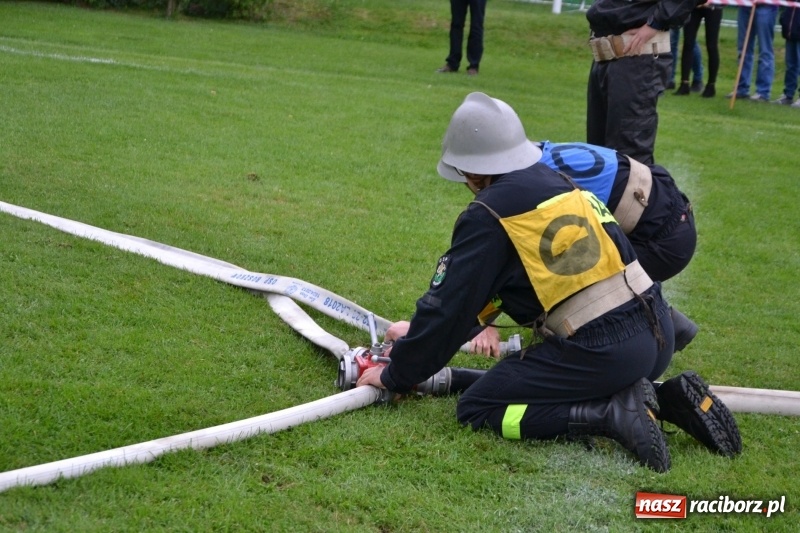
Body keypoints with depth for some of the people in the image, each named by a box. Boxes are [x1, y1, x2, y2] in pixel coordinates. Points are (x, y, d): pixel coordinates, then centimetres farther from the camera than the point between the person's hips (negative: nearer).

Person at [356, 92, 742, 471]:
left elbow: (449, 304, -2)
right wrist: (422, 336, 34)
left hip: (602, 351, -8)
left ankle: (614, 413, -9)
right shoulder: (555, 180, 17)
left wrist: (397, 375, 12)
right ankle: (670, 399, 13)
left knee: (477, 410, 3)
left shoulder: (488, 216, -8)